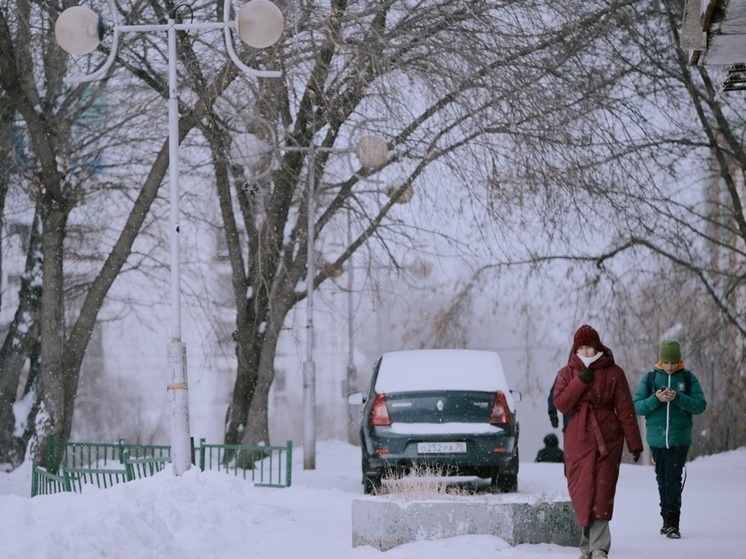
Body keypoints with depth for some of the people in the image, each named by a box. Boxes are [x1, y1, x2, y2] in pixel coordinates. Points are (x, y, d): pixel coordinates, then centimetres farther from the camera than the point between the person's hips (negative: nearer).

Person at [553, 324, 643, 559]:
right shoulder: (568, 373, 9)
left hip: (607, 438, -2)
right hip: (578, 439, 2)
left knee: (601, 493, -10)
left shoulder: (613, 373, 4)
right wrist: (580, 382, -14)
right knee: (581, 493, -1)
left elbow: (625, 410, 3)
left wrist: (634, 443, 1)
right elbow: (560, 403, -5)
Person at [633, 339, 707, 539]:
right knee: (662, 480, 10)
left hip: (679, 439, -2)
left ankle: (672, 522, -14)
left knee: (673, 480, -12)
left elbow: (700, 406, -5)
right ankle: (667, 520, 20)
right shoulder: (650, 378, 3)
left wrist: (678, 398, -18)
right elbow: (637, 406, -1)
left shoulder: (688, 378, 1)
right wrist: (655, 399, -17)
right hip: (657, 439, 2)